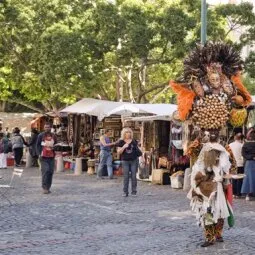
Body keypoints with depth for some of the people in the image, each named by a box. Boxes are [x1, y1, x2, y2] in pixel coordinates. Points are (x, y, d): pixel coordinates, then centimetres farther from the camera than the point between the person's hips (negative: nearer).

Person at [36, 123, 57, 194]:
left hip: (51, 157, 4)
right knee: (45, 171, -15)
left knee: (51, 172, 3)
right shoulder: (41, 136, 3)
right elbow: (38, 145, 4)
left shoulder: (53, 136, 12)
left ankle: (48, 187, 13)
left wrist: (53, 147, -4)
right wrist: (39, 154, -9)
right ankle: (44, 188, -12)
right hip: (43, 157, -4)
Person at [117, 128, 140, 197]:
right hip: (125, 161, -1)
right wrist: (123, 147, -17)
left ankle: (134, 191, 9)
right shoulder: (121, 142, 1)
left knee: (134, 176, 2)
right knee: (126, 177, -2)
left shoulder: (134, 141, 7)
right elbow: (119, 152, -2)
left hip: (134, 161, 1)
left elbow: (137, 149, 16)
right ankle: (125, 192, 3)